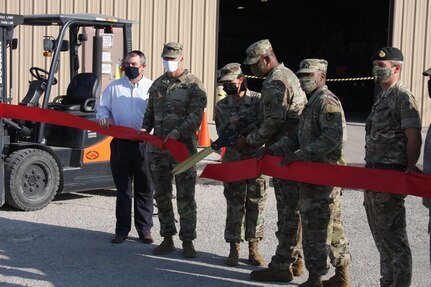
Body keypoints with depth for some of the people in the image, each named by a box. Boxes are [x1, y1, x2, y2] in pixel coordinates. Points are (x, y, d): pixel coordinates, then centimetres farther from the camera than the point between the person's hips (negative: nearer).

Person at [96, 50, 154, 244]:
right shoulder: (114, 87, 11)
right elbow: (102, 107, 17)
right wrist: (104, 118, -5)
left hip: (144, 144, -2)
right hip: (120, 144, 2)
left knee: (144, 189, 5)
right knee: (123, 189, 8)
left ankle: (144, 229, 15)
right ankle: (122, 230, 15)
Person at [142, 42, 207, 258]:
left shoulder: (193, 85, -4)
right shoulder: (157, 84, 15)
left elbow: (195, 116, -13)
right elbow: (150, 112, 22)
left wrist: (177, 132, -26)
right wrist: (145, 129, 3)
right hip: (158, 148, 6)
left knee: (185, 197, -1)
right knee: (162, 195, 10)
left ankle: (187, 241, 8)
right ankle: (167, 238, 21)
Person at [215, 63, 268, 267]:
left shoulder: (258, 100, -1)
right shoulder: (221, 106, 7)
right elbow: (222, 133, 0)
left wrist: (237, 132, -19)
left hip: (257, 159, -1)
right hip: (233, 161, 1)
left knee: (256, 204, 5)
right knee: (235, 206, 3)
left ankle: (253, 248, 14)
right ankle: (234, 248, 11)